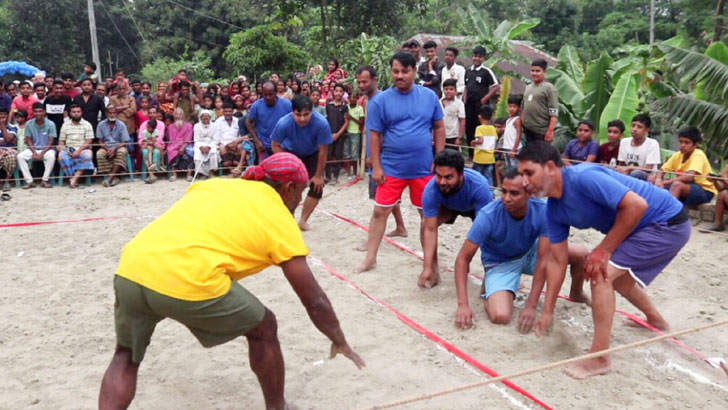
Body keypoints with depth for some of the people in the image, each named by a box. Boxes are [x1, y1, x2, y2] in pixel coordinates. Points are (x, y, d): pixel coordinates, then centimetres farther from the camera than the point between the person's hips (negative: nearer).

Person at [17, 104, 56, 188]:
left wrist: (41, 154, -19)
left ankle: (45, 180, -22)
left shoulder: (50, 124, -7)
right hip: (33, 149, 3)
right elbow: (29, 140, 3)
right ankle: (29, 181, -19)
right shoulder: (29, 124, -1)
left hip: (47, 149, -3)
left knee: (51, 157, -35)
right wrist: (34, 152, -15)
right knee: (20, 157, -23)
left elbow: (51, 142, -9)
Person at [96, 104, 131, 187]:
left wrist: (114, 149, -21)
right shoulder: (101, 124, 2)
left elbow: (124, 143, -4)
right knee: (99, 154, -32)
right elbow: (100, 142, 3)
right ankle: (114, 177, -30)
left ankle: (110, 178, -39)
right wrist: (107, 149, -17)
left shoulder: (121, 125, -2)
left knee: (122, 152, -36)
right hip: (106, 147, 1)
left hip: (118, 147, -1)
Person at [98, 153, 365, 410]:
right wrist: (340, 342, 33)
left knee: (125, 357, 29)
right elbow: (314, 301, 18)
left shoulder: (214, 185, 27)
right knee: (263, 329, 20)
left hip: (129, 270, 5)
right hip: (187, 282, -5)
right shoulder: (280, 220, 14)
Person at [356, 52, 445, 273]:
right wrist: (376, 167, -6)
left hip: (423, 168, 2)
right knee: (380, 211, 1)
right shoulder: (380, 100, -5)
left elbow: (439, 128, 7)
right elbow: (374, 135, -3)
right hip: (391, 168, -2)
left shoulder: (429, 96, 1)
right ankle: (370, 258, 13)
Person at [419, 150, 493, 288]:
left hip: (477, 205, -1)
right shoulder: (430, 190, -39)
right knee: (426, 224, -22)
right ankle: (434, 270, -3)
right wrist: (427, 268, -39)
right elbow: (430, 230, -36)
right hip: (448, 206, 1)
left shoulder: (479, 186, -44)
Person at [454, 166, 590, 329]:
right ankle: (490, 288, 9)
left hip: (530, 253, 3)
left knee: (581, 253, -13)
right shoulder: (488, 216, -32)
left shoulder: (543, 210, -27)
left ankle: (576, 294, 20)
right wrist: (463, 304, -35)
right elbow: (463, 259, -26)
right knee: (500, 316, -28)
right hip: (500, 263, -3)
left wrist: (531, 306, -30)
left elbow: (543, 259, -25)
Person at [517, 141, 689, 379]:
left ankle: (599, 358, -11)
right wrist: (547, 311, 0)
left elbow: (636, 205, -32)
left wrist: (604, 249, -23)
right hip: (643, 227, 9)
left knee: (600, 273, -20)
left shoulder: (583, 177, -29)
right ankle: (655, 320, 57)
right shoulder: (554, 210, -2)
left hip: (668, 222, -9)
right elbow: (557, 260, 1)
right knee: (615, 275, 28)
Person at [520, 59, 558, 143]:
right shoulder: (528, 87, 16)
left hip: (542, 131, -7)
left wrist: (550, 130, -21)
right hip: (528, 129, 8)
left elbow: (554, 112, -14)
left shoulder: (549, 88, -7)